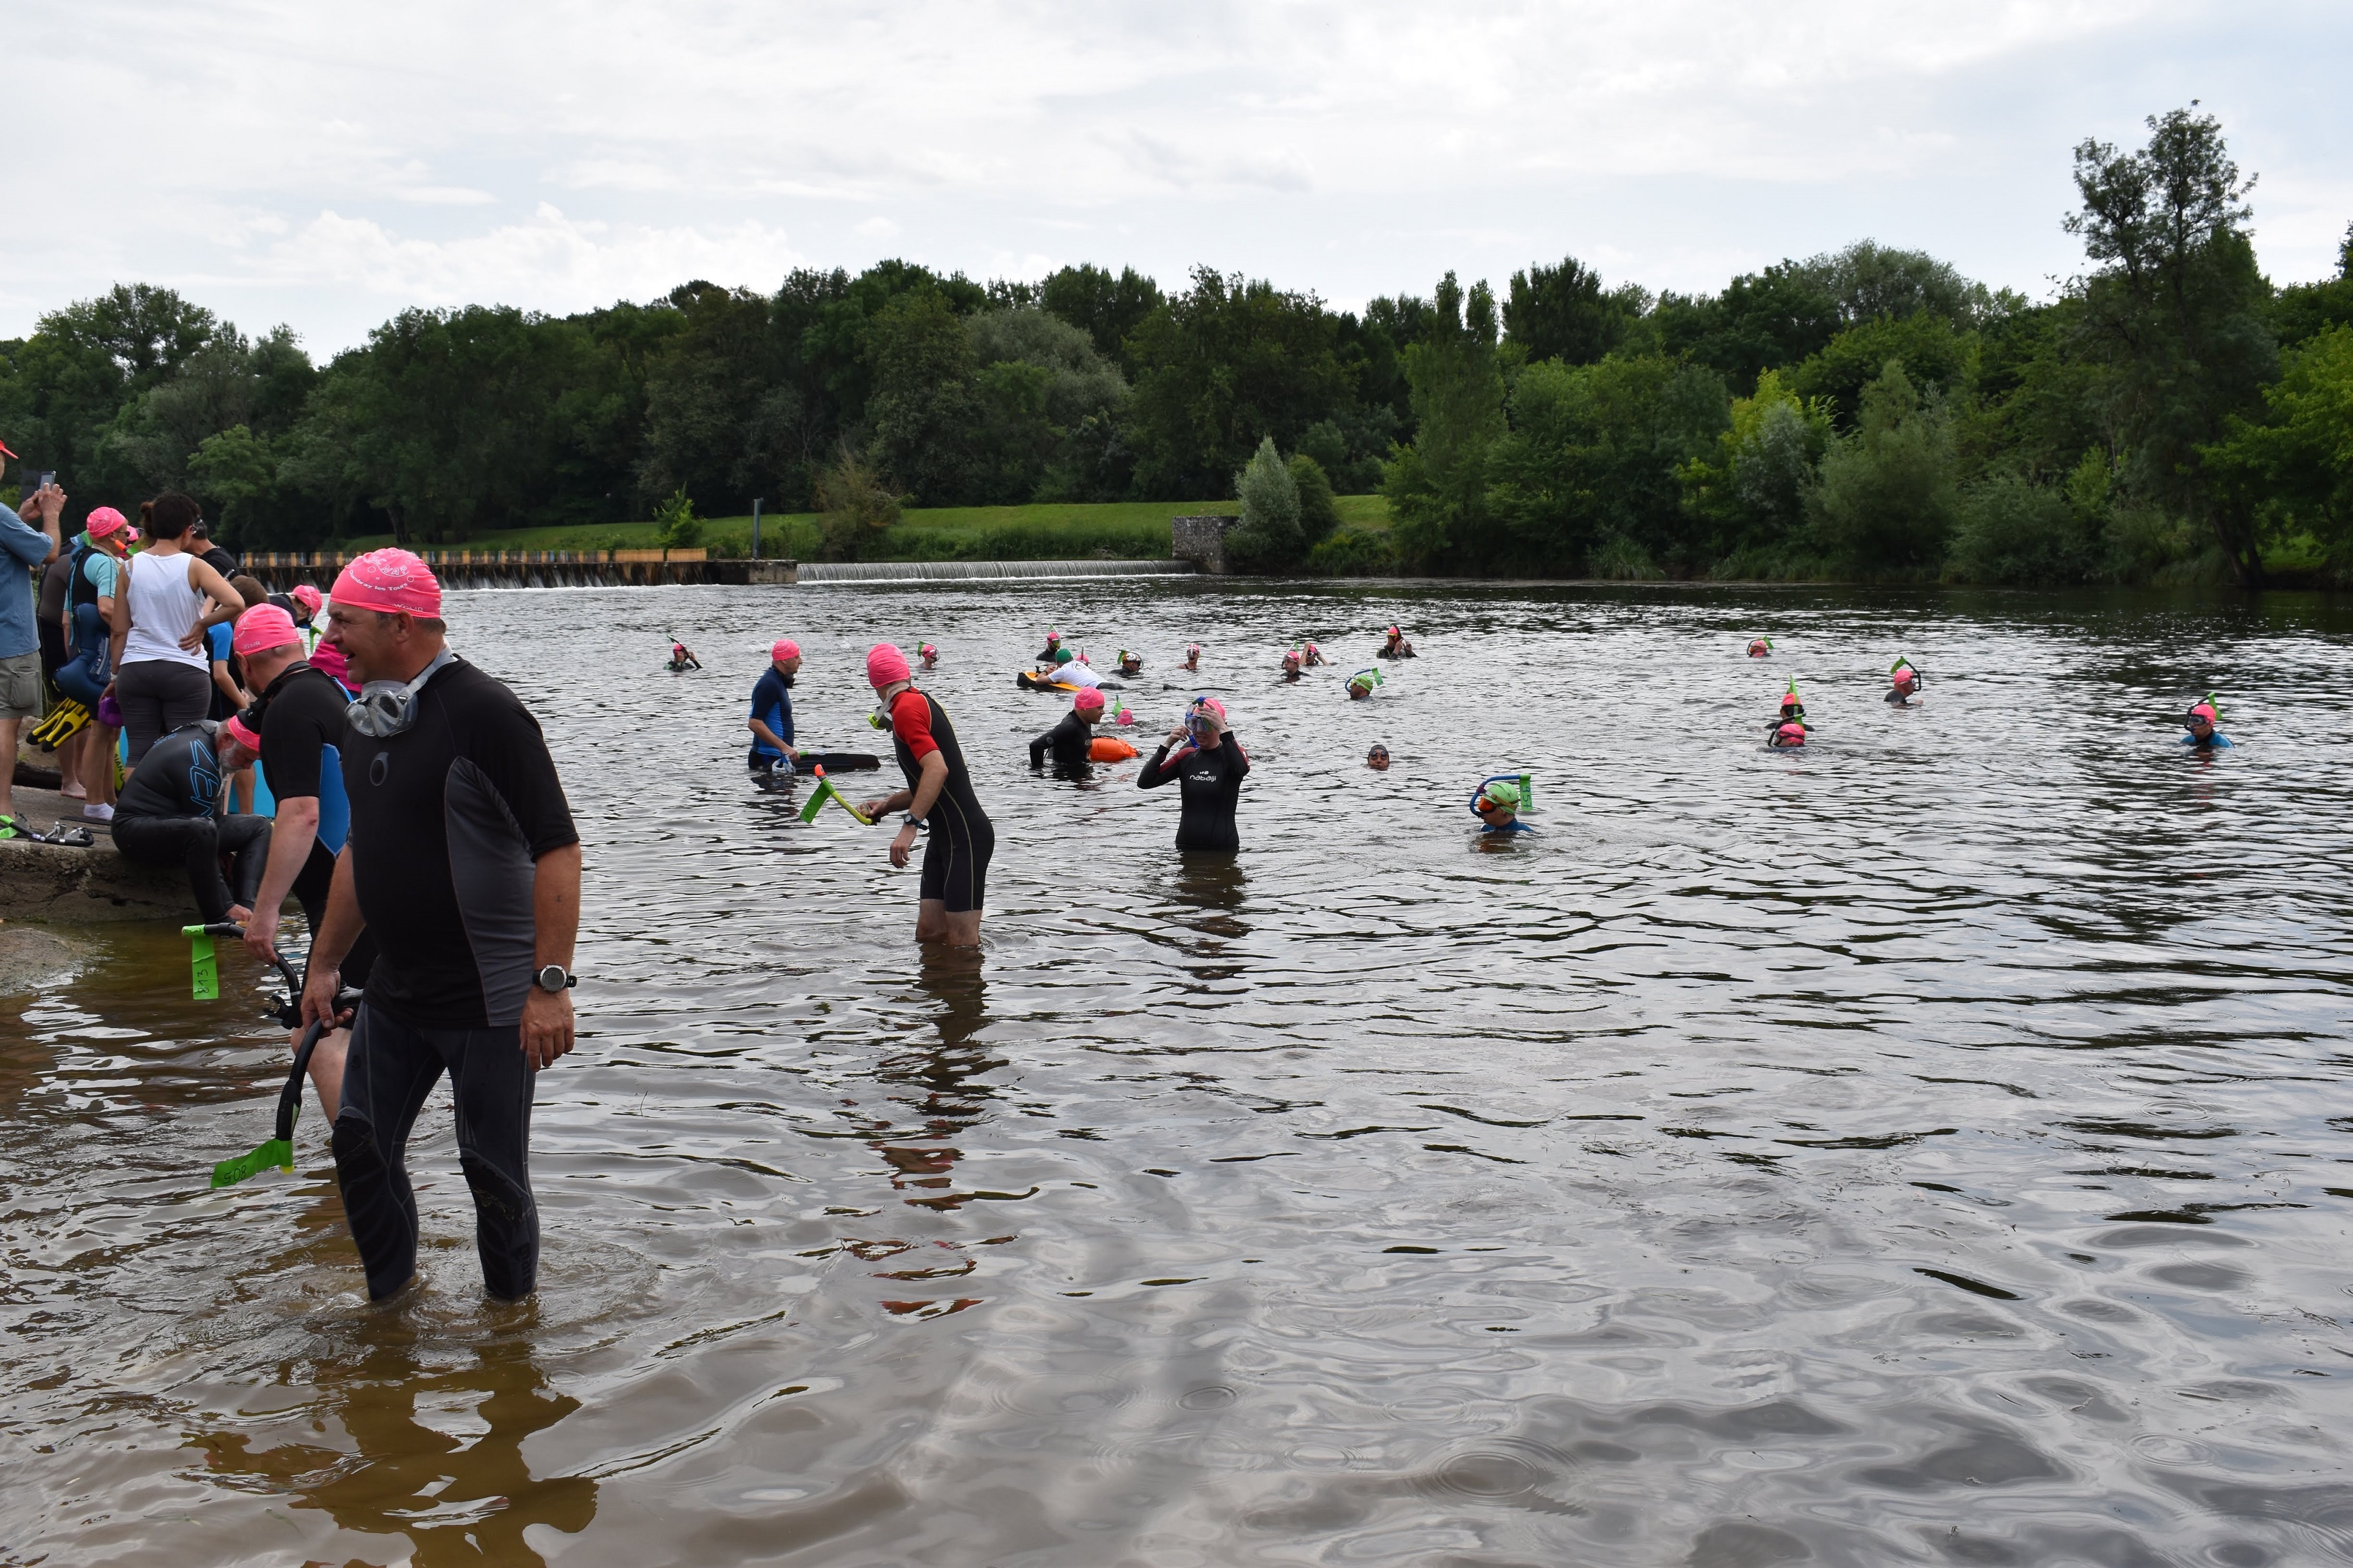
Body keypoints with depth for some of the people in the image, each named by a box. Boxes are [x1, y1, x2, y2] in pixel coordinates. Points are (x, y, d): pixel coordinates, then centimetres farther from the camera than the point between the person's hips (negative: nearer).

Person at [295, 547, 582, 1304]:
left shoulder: (483, 712, -18)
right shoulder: (367, 717, 9)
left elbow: (558, 849, -21)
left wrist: (550, 982, -25)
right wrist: (325, 963, 21)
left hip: (491, 999, -8)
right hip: (394, 993, 8)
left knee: (492, 1170, 2)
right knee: (360, 1147, 12)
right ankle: (391, 1305, 31)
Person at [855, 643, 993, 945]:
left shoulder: (906, 708, -13)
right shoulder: (920, 701, 17)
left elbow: (937, 769, -26)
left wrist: (911, 825, -28)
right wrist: (887, 804, 17)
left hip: (965, 837, -10)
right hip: (945, 837, 10)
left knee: (962, 943, -9)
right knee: (929, 934, 9)